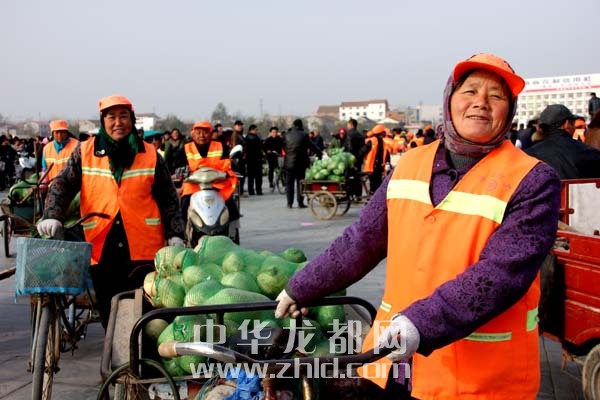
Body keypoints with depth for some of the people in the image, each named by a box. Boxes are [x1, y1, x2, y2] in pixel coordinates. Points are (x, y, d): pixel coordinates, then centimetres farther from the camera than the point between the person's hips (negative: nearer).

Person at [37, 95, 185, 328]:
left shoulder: (150, 156, 6)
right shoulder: (84, 152, 6)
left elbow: (169, 200, 8)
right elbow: (62, 186, 3)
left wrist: (175, 235, 1)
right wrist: (53, 216, -14)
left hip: (144, 249, -1)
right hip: (102, 248, 1)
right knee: (109, 315, 8)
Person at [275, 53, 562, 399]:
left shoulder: (533, 182, -11)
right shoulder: (412, 164, 4)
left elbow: (502, 272, -22)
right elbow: (362, 241, 12)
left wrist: (422, 323, -32)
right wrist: (300, 289, 16)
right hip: (395, 350, 4)